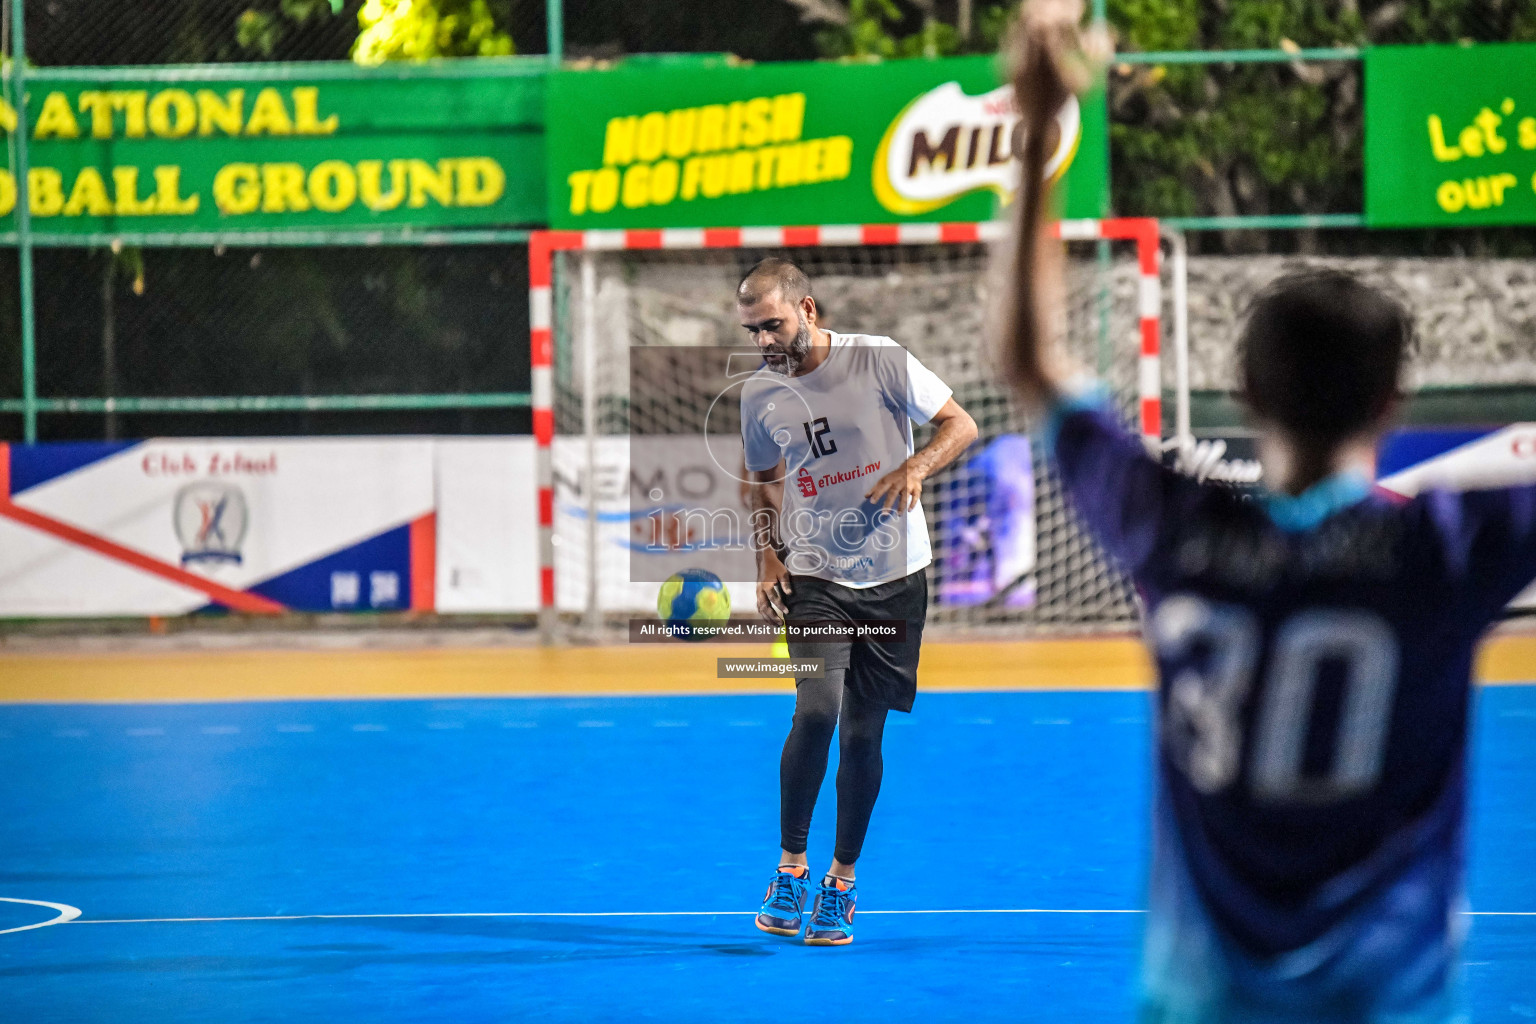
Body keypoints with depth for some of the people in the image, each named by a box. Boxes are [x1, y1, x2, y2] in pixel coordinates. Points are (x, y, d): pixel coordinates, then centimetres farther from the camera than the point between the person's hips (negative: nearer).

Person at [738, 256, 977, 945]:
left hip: (894, 578, -1)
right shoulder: (759, 395, 3)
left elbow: (960, 424, -2)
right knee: (817, 712, -19)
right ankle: (791, 864, -3)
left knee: (862, 733, 2)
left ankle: (840, 883, 16)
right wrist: (766, 560, 5)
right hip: (814, 578, 1)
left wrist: (917, 466, -20)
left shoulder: (880, 360, -9)